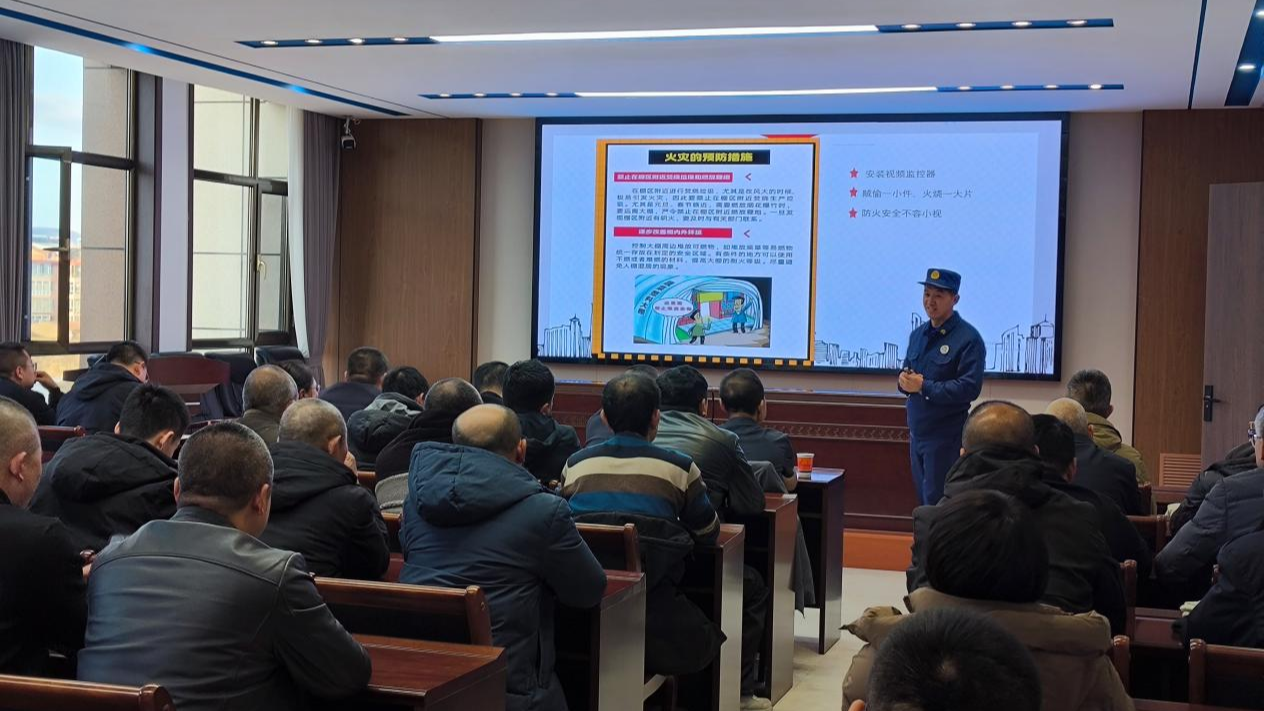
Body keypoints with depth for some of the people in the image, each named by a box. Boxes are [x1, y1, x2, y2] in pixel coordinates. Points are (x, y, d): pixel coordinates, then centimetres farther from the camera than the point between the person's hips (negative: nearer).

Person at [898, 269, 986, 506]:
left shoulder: (968, 339, -12)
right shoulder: (917, 335, 13)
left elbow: (970, 388, -20)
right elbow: (906, 374, 19)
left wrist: (923, 387, -20)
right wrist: (905, 380, -6)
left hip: (946, 438, -7)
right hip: (917, 433, 7)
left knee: (937, 504, -5)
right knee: (923, 499, 14)